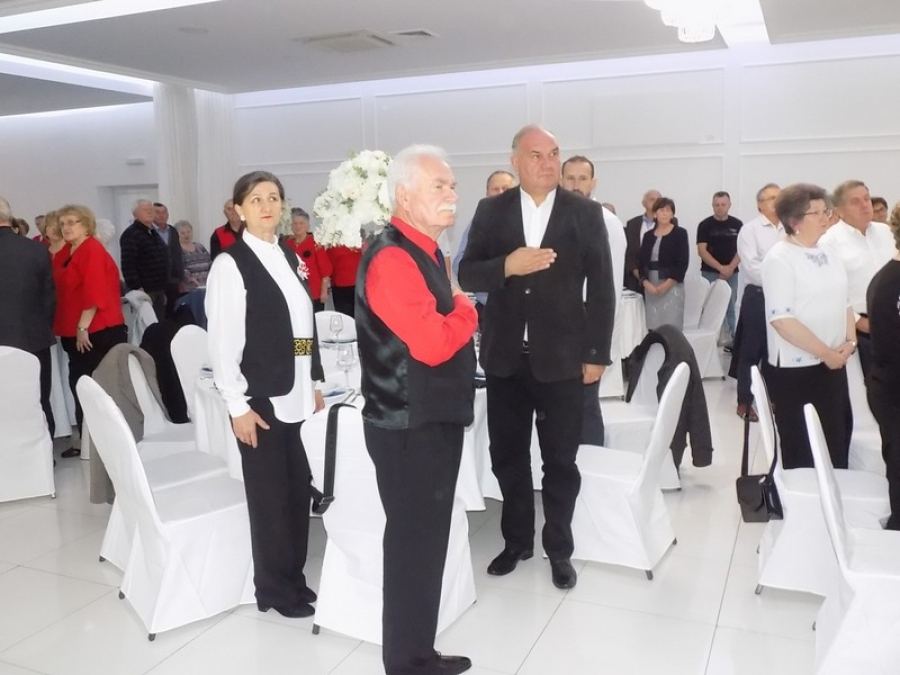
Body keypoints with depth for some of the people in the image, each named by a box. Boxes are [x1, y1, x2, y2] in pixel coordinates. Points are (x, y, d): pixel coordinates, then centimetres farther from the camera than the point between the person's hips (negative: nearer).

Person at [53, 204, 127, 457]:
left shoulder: (93, 251, -11)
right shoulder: (63, 254, 15)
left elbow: (95, 293, -18)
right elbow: (61, 291, 18)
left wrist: (83, 327, -20)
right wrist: (71, 329, 11)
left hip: (97, 332, -8)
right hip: (73, 333, 8)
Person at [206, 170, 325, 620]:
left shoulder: (290, 258, 11)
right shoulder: (230, 264, -9)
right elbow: (223, 342, -13)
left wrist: (314, 382, 12)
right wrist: (237, 405, -15)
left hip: (295, 395, 6)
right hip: (261, 398, -6)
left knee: (299, 490, 12)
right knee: (269, 494, 5)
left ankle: (294, 578, 29)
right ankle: (273, 588, 22)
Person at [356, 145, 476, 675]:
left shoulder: (425, 252, 14)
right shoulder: (391, 258, -19)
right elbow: (431, 343, -28)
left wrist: (456, 312, 2)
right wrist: (466, 310, -10)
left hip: (434, 418, 10)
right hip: (410, 426, -10)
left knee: (426, 540, 18)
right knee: (413, 543, 2)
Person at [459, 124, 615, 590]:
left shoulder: (585, 213, 0)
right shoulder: (491, 211, 3)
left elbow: (601, 289, -1)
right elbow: (467, 275, 0)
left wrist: (596, 355, -4)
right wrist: (507, 265, -19)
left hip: (562, 356, -1)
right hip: (505, 355, 2)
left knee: (560, 460, 9)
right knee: (507, 456, 13)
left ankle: (559, 549, 28)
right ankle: (516, 540, 32)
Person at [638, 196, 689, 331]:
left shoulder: (680, 233, 1)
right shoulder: (648, 235, 12)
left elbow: (682, 263, -6)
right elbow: (641, 262, 7)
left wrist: (666, 284, -14)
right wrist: (646, 283, -9)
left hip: (672, 286, -4)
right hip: (650, 286, 4)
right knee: (652, 326, 1)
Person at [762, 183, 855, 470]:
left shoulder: (828, 255, 11)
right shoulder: (779, 259, -12)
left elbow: (843, 303, 18)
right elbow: (780, 319, -20)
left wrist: (850, 342, 0)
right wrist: (825, 352, -16)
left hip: (834, 365, 7)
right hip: (795, 369, -7)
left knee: (838, 442, 12)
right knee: (802, 449, 4)